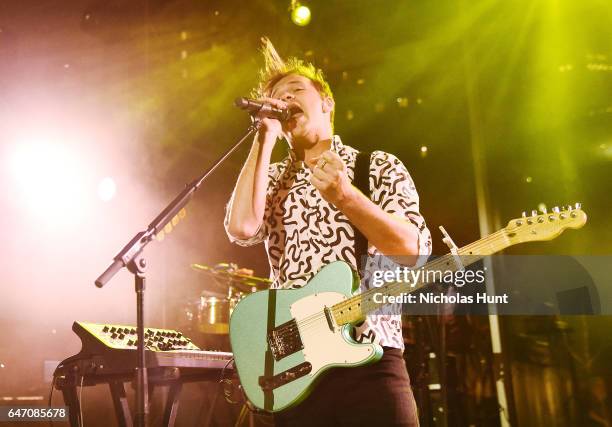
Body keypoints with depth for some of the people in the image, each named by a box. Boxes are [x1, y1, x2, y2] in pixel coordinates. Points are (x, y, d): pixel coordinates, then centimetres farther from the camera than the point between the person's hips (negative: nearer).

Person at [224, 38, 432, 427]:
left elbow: (416, 250, -5)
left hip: (370, 358, -2)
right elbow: (242, 229, -7)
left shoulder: (380, 165, 8)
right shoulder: (272, 179, 14)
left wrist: (345, 198, -19)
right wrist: (266, 138, -2)